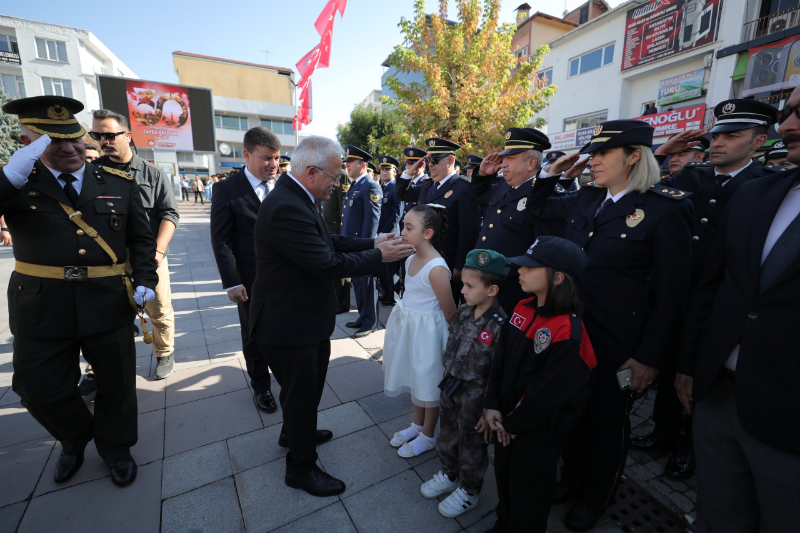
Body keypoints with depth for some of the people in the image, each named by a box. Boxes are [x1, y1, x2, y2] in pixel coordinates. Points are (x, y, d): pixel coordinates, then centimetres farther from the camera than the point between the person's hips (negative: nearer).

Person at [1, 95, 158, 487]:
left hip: (109, 305, 0)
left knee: (117, 383, 14)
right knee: (40, 391, 15)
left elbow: (141, 239, 5)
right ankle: (75, 439, 47)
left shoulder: (119, 184, 3)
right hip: (42, 309, 1)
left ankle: (114, 447, 40)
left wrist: (146, 280, -8)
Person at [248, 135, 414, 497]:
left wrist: (372, 242, 1)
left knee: (306, 385, 29)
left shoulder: (295, 198, 5)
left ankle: (295, 432, 55)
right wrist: (379, 256, -19)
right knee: (302, 393, 9)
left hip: (304, 319, 10)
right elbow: (327, 263, -29)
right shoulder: (287, 208, -29)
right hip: (289, 327, -10)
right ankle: (301, 468, 34)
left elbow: (329, 242, 9)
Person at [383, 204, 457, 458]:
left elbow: (450, 312, -18)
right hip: (407, 326, 8)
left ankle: (428, 436, 35)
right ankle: (417, 425, 46)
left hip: (426, 331, -8)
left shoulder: (436, 269, -26)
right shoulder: (411, 258, -1)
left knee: (429, 383, 12)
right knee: (415, 377, 24)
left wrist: (430, 329, -2)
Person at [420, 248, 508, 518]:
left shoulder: (500, 325, -26)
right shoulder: (462, 312, -6)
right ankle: (449, 474, 53)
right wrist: (447, 383, 13)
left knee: (471, 447, 18)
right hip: (450, 389, 6)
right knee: (447, 436, 26)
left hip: (475, 398, -6)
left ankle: (468, 491, 43)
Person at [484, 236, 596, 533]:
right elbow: (501, 358, -1)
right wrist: (493, 406, -5)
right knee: (504, 474, 27)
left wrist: (513, 423, -10)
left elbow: (547, 392, -23)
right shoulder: (523, 310, -5)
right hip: (509, 419, 7)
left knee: (527, 491, 15)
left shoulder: (568, 333, -29)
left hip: (539, 430, -7)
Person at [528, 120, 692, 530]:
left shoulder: (667, 209, -14)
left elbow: (671, 293, -12)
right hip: (571, 327, 5)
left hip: (618, 342, -5)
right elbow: (537, 207, 20)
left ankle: (598, 495, 44)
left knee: (608, 418, 16)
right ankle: (573, 477, 47)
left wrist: (649, 357, -11)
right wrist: (551, 173, 3)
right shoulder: (586, 200, 3)